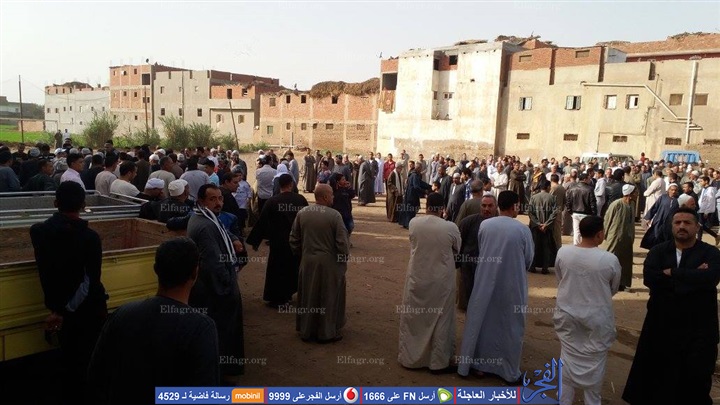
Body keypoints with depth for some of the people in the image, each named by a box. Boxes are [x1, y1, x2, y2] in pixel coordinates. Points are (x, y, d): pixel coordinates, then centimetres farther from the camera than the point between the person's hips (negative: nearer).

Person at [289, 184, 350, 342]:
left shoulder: (302, 213, -3)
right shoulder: (334, 215, -16)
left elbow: (294, 239, 4)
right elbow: (342, 241, -15)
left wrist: (300, 254, 17)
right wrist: (344, 259, -1)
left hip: (307, 261, 4)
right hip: (329, 263, -4)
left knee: (308, 296, 16)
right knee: (328, 297, 11)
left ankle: (306, 331, 28)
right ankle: (327, 332, 21)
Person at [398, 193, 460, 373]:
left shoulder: (414, 223, -11)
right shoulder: (451, 228, -16)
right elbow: (457, 250, 3)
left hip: (417, 279, 2)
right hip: (441, 281, -2)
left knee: (412, 318, 17)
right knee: (441, 321, 13)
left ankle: (409, 358, 28)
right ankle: (439, 362, 23)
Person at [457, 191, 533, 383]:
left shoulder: (484, 225, -7)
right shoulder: (522, 229, -13)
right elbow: (529, 258, -1)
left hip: (485, 281, 2)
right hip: (512, 284, -2)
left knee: (479, 322, 15)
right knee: (510, 326, 12)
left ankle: (469, 364, 25)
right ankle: (510, 371, 23)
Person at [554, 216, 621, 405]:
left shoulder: (563, 252, -13)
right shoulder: (610, 260, -19)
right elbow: (613, 289, -2)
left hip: (568, 314, 2)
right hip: (597, 318, -2)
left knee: (568, 358, 17)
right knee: (594, 362, 16)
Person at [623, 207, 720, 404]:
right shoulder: (658, 250, 2)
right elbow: (649, 277, -15)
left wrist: (672, 273, -18)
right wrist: (691, 278, -19)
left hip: (698, 328, -2)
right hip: (661, 324, 2)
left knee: (696, 377, 8)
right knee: (654, 372, 14)